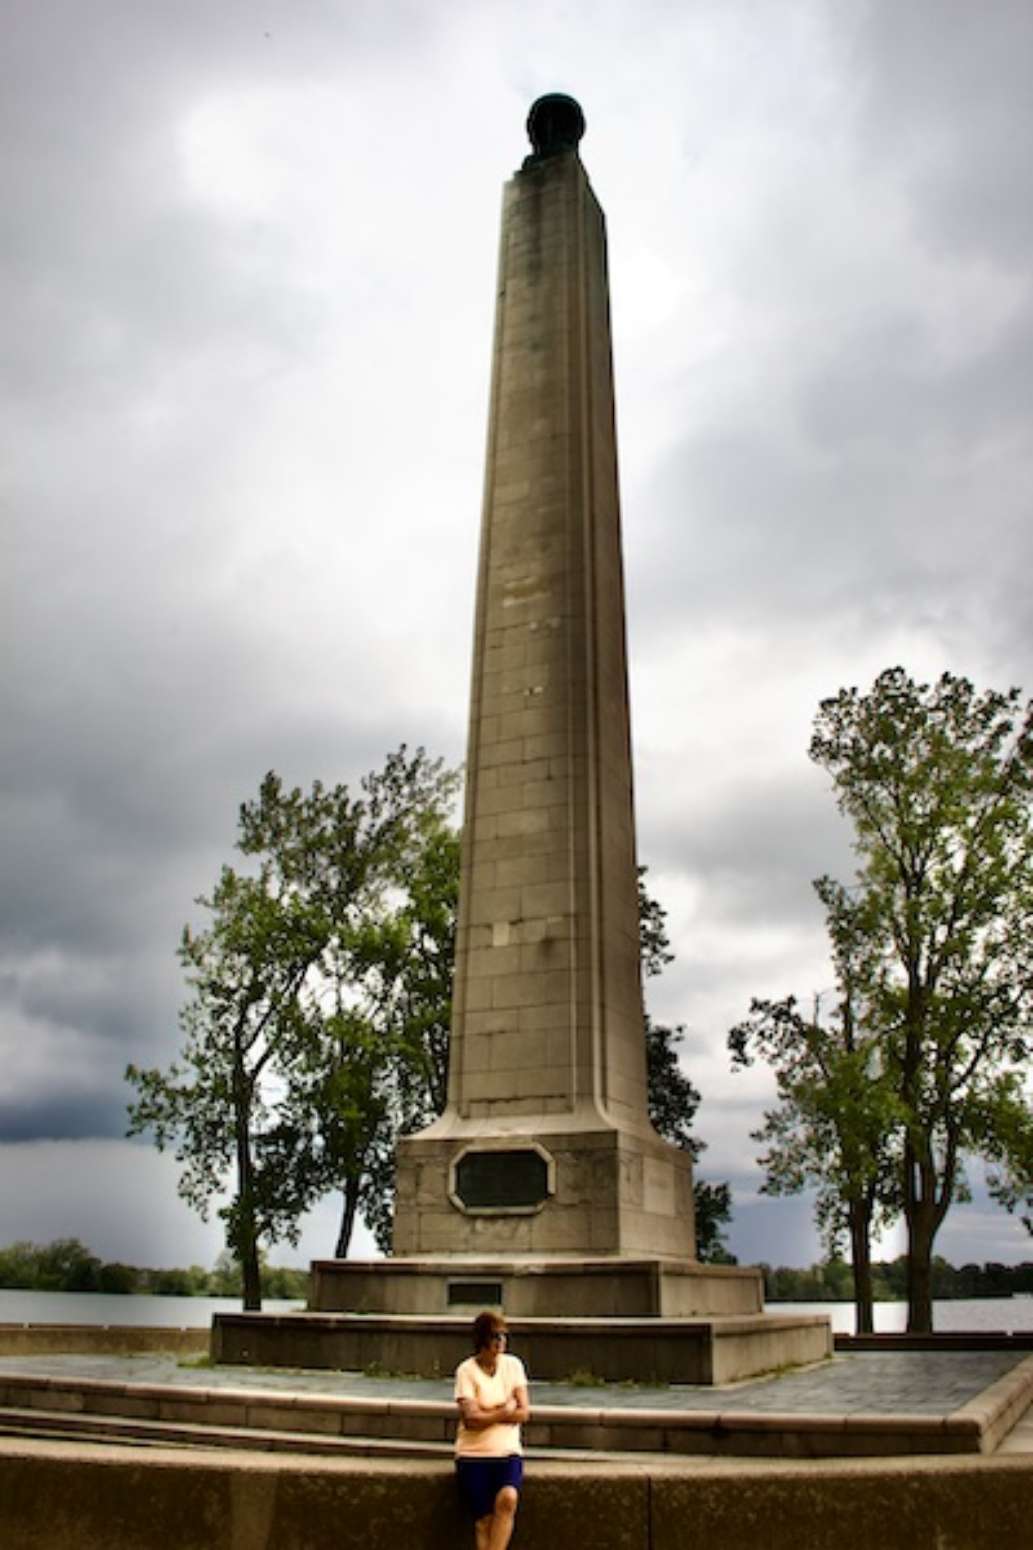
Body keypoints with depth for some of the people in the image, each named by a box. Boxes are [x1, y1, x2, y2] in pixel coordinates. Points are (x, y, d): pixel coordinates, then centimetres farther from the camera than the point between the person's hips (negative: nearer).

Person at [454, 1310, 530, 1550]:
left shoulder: (513, 1365, 4)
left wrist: (488, 1414, -9)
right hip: (473, 1453, -2)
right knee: (484, 1520, -10)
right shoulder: (466, 1370, -6)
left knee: (507, 1499, -25)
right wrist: (506, 1412, -6)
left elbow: (524, 1412, 0)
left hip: (507, 1451, 2)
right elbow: (471, 1419, -13)